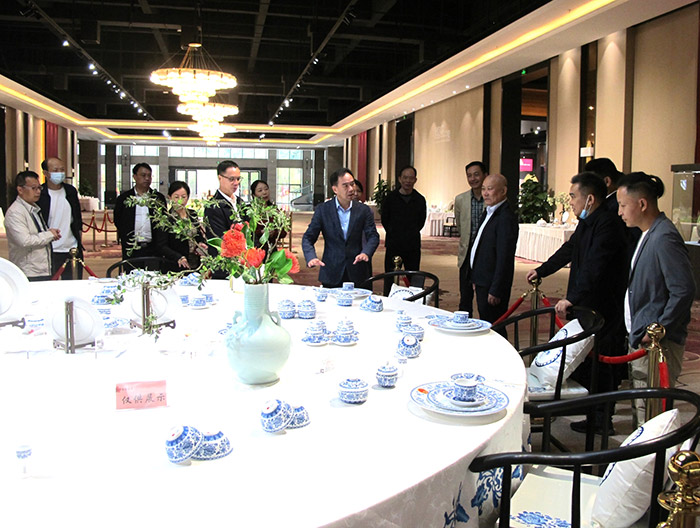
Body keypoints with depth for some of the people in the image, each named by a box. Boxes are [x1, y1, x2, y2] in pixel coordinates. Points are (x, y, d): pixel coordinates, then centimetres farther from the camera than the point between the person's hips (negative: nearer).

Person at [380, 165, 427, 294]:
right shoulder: (391, 198, 0)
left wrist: (412, 234, 11)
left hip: (413, 246, 1)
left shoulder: (420, 200, 3)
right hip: (393, 244, -1)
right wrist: (393, 234, 9)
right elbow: (384, 219, 9)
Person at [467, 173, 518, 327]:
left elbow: (504, 258, -22)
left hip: (492, 285, -10)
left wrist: (495, 291, -21)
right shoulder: (488, 213, 13)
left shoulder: (506, 218, -19)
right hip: (482, 283, 10)